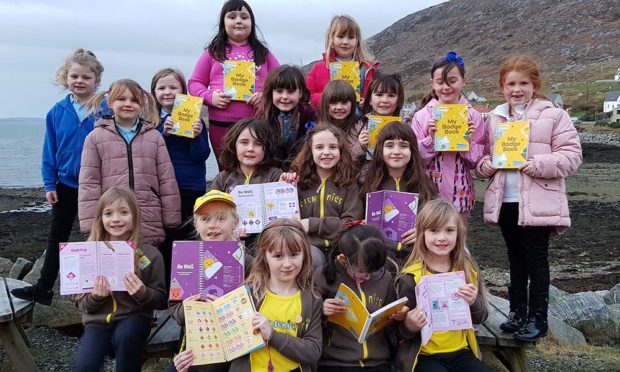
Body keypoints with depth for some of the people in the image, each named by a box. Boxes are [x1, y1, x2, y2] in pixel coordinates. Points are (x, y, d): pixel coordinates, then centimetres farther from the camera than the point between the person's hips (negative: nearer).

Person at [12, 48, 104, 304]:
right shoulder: (57, 112, -3)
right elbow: (50, 151, 2)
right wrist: (49, 184, 0)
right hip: (65, 185, 3)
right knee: (57, 238, 14)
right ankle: (43, 289, 25)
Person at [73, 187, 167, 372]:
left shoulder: (149, 254, -5)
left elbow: (161, 300, 1)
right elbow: (79, 301, 5)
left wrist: (143, 293, -20)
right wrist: (95, 297, -16)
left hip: (134, 318, -1)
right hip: (97, 321, 1)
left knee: (124, 336, -34)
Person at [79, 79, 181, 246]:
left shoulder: (154, 136, 9)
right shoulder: (95, 137, 5)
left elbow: (167, 180, 8)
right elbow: (88, 184, 2)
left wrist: (171, 221, 4)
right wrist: (91, 226, -4)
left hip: (150, 227, 1)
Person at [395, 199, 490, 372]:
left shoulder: (468, 270, 0)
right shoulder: (411, 278, -12)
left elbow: (480, 318, 9)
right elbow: (400, 332, -5)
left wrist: (474, 303, -12)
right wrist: (409, 326, -27)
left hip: (460, 352, 4)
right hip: (425, 356, -4)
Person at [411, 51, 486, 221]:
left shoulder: (473, 116, 0)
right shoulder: (422, 116, -2)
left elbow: (477, 162, 3)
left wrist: (468, 142, -13)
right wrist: (431, 138, -16)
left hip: (460, 193, 1)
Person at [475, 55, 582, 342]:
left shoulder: (553, 115, -4)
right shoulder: (494, 118, 10)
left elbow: (571, 155, -8)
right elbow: (484, 156, 17)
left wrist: (539, 165, -21)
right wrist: (485, 165, -5)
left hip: (537, 203, -5)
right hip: (505, 201, 5)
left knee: (536, 261, 3)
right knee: (516, 260, 15)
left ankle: (537, 318, 14)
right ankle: (517, 312, 27)